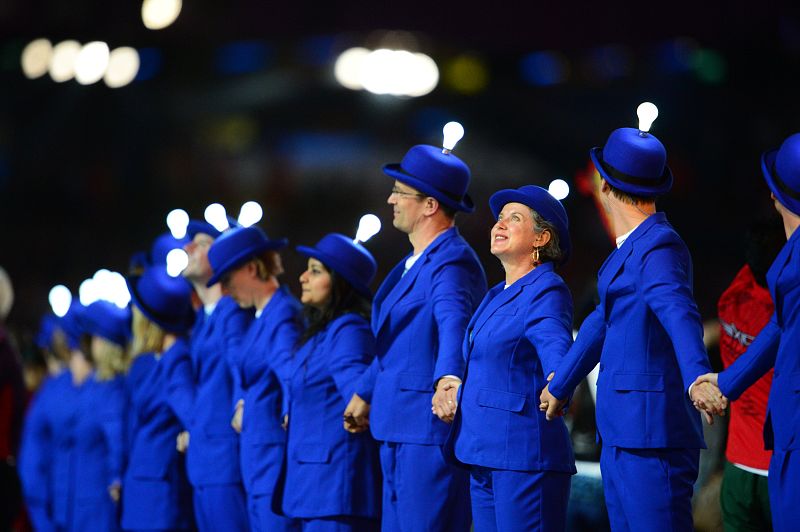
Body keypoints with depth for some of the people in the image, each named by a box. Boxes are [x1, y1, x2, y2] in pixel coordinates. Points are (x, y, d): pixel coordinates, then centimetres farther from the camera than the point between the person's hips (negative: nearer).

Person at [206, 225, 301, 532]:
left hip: (277, 458, -10)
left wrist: (290, 421, -19)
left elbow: (291, 371, -27)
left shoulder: (283, 315, -14)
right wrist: (241, 405, 10)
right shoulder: (261, 316, 16)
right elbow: (243, 372, 26)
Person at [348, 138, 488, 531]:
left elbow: (455, 325, -34)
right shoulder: (414, 262, 17)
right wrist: (365, 393, 34)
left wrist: (448, 378, -51)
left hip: (431, 428, -10)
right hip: (397, 428, 10)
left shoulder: (451, 262, -15)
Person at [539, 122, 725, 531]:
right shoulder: (630, 247, 17)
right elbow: (603, 321, 30)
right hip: (619, 428, 10)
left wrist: (697, 378, -48)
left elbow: (679, 314, -30)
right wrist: (559, 385, 41)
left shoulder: (658, 247, -13)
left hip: (651, 428, -10)